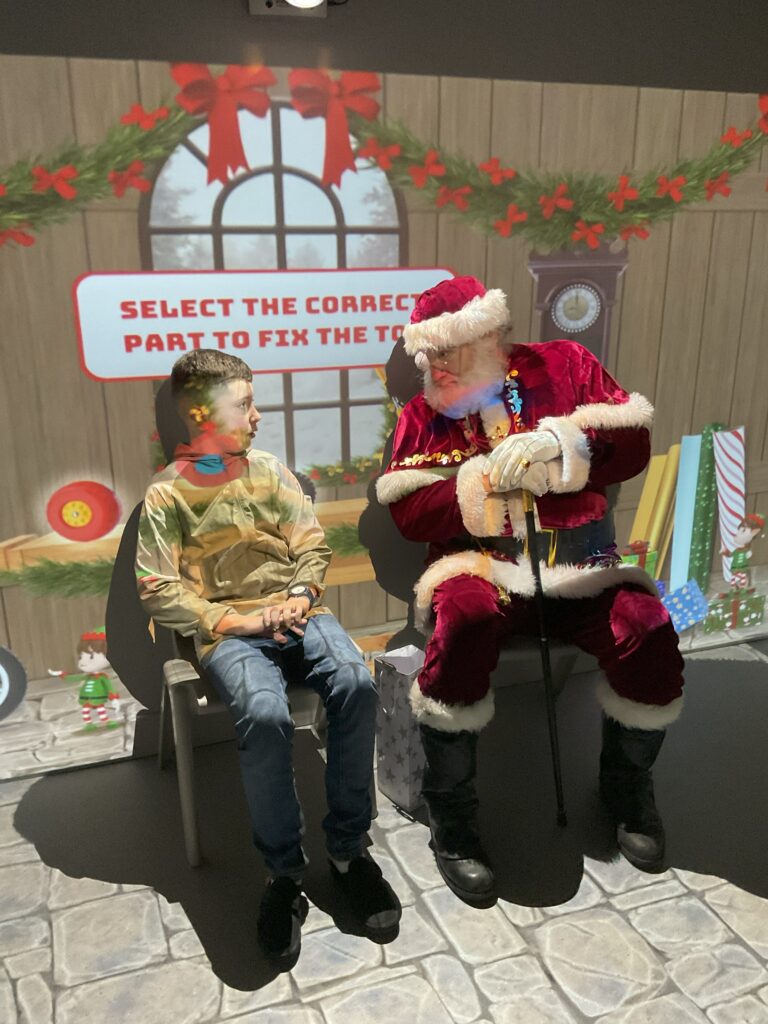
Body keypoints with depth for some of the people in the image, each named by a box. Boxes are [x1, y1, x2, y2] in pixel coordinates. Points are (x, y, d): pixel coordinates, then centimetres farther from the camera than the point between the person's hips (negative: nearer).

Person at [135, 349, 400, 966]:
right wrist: (241, 622, -12)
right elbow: (160, 592, -3)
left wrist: (299, 601, -7)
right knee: (265, 713, -34)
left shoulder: (271, 471, 15)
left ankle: (348, 849, -11)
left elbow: (312, 548, 13)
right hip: (228, 631, -3)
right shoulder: (167, 494, 3)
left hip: (297, 615, 4)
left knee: (357, 685, -27)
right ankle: (284, 873, -13)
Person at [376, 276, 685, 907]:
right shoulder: (426, 413, 7)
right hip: (483, 568, -1)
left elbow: (633, 447, -1)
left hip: (580, 567, 1)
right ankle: (451, 819, -14)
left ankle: (627, 784, 9)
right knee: (462, 623, -34)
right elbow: (408, 513, -2)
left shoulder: (564, 365, 7)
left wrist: (559, 442, -19)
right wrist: (483, 481, -16)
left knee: (648, 632, -24)